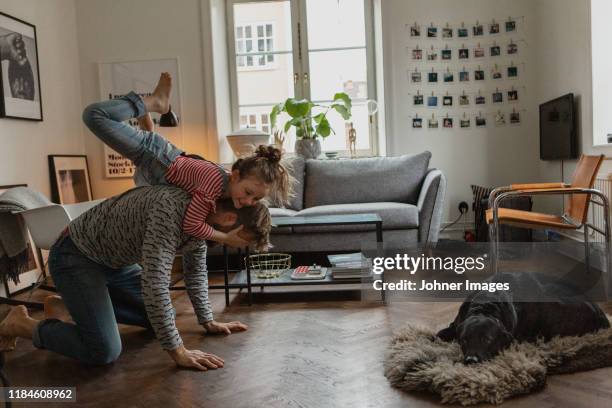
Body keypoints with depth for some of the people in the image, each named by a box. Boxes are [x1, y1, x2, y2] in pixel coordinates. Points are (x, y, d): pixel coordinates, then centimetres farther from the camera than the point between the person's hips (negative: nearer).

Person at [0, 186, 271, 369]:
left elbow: (196, 271, 8)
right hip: (76, 256, -9)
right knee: (104, 352, -19)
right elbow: (155, 284, -39)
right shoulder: (171, 208, -36)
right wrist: (177, 352, -32)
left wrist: (208, 322, 8)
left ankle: (79, 302, 27)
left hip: (114, 261, 9)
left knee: (161, 318, 14)